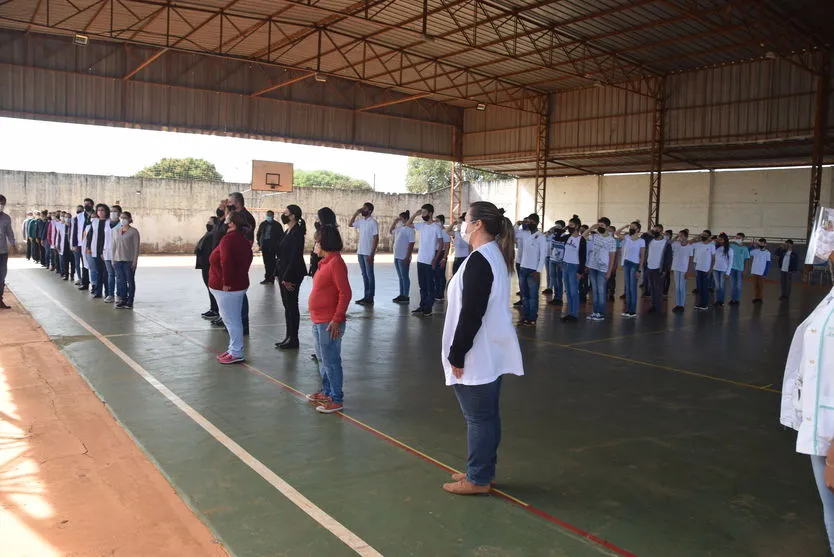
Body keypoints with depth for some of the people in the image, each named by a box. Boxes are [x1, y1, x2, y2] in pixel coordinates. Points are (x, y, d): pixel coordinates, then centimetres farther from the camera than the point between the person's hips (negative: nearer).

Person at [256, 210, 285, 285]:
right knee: (266, 263, 9)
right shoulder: (263, 224, 12)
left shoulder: (277, 225, 0)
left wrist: (277, 245, -9)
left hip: (273, 248, -4)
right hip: (264, 247, 4)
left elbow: (281, 236, -1)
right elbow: (258, 234, 20)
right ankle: (267, 278, 16)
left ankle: (271, 278, -1)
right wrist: (259, 243, 9)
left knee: (272, 263, -6)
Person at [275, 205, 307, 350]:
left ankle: (293, 339, 6)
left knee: (292, 305, -2)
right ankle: (289, 337, 21)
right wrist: (278, 273, 12)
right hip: (284, 274, 10)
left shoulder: (297, 233, -16)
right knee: (287, 305, 13)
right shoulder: (288, 232, 14)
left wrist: (287, 278, -21)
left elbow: (295, 256, -21)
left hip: (292, 275, -10)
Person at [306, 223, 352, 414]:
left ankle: (336, 400, 7)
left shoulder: (336, 263, -17)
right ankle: (326, 392, 33)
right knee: (322, 359, 19)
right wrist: (317, 319, 18)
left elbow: (345, 293, -22)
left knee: (331, 361, -3)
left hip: (329, 323, -10)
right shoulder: (325, 262, 13)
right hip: (318, 321, 10)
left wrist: (337, 319, -23)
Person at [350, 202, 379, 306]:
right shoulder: (361, 221, 9)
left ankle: (370, 299, 3)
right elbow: (350, 224, 22)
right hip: (360, 252, 7)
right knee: (364, 275, 12)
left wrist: (371, 254, -19)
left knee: (369, 275, -1)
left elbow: (376, 239, -14)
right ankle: (366, 296, 18)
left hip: (368, 253, -7)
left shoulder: (373, 222, -12)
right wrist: (356, 213, 8)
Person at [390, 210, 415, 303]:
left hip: (404, 258, -8)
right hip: (397, 257, 8)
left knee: (405, 277, -2)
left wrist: (407, 257, -20)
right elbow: (391, 231, 31)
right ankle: (401, 295, 21)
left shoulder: (410, 229, -13)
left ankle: (406, 297, 4)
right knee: (400, 277, 14)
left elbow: (411, 245, -17)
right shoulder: (399, 228, 12)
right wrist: (395, 222, 17)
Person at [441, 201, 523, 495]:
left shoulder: (479, 260, -20)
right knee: (488, 415, 16)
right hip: (491, 352, 10)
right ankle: (483, 471, 28)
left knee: (478, 418, 2)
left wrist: (456, 354, -16)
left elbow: (471, 314, -24)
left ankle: (478, 478, 14)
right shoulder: (495, 255, 11)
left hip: (477, 355, -10)